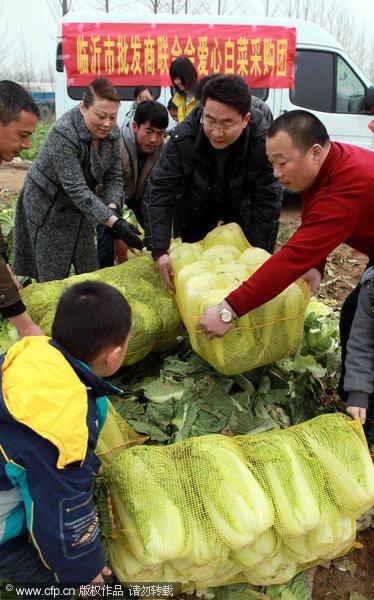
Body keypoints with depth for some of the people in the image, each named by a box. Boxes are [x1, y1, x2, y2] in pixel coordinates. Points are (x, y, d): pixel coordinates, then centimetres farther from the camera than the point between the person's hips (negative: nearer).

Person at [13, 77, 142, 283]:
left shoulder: (111, 132, -9)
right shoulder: (63, 134, -29)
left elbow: (114, 177, -6)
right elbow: (76, 189, -34)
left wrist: (112, 208, -26)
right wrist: (114, 222, -41)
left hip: (80, 207, 6)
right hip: (48, 208, -6)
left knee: (89, 270, 11)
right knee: (53, 275, 1)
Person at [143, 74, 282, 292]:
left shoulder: (262, 146, -35)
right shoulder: (183, 138, -33)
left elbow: (267, 204, -27)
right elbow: (159, 192, -30)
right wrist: (159, 251, -39)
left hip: (240, 205, 0)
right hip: (195, 207, 1)